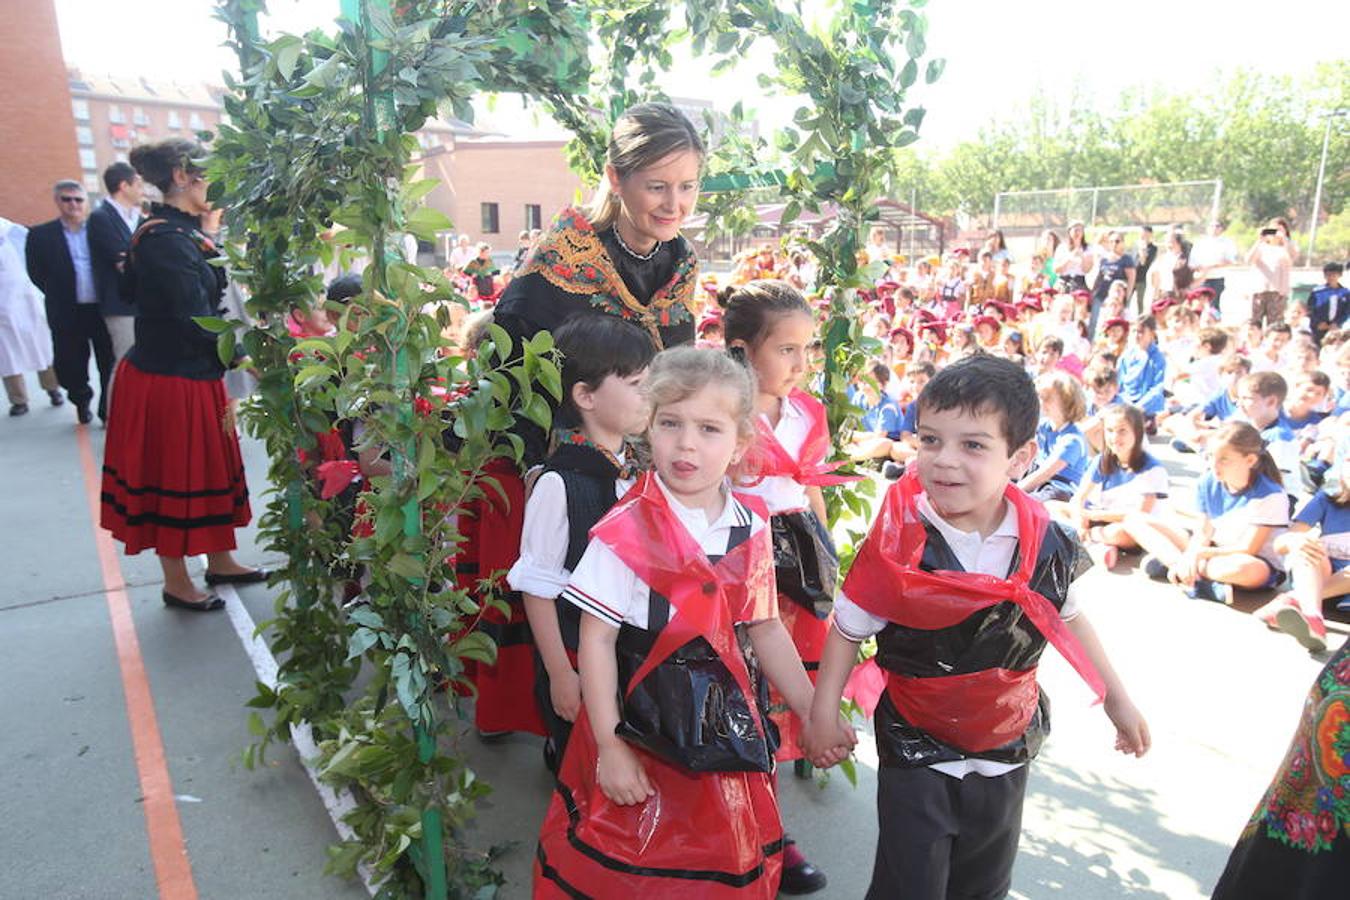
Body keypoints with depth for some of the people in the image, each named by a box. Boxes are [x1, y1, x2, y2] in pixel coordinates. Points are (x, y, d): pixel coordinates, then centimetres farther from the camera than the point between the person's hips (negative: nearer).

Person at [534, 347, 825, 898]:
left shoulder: (751, 527, -2)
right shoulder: (626, 533, -17)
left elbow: (764, 628, 8)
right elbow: (596, 642, -13)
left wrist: (811, 709, 9)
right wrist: (610, 746, -12)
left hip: (729, 735, 5)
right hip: (641, 735, -4)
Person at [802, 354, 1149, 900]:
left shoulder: (1045, 542, -15)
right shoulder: (898, 544, -25)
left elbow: (1069, 617, 4)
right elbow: (848, 627, -12)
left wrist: (1117, 699, 13)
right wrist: (824, 714, -11)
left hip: (1006, 750, 4)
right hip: (916, 751, -3)